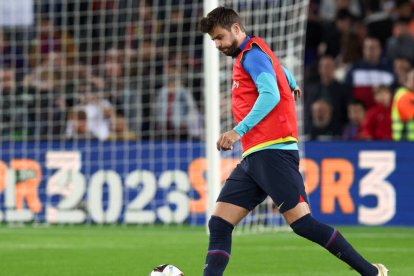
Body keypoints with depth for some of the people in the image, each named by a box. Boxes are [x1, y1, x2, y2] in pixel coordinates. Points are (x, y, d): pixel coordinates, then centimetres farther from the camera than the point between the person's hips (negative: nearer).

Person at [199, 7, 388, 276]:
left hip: (272, 151, -10)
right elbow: (282, 72, 43)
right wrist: (292, 85, 65)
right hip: (254, 156, 10)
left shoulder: (252, 54, -5)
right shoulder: (247, 56, 23)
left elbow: (271, 95, -20)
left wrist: (239, 131, -28)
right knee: (219, 223, -1)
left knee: (302, 222, -15)